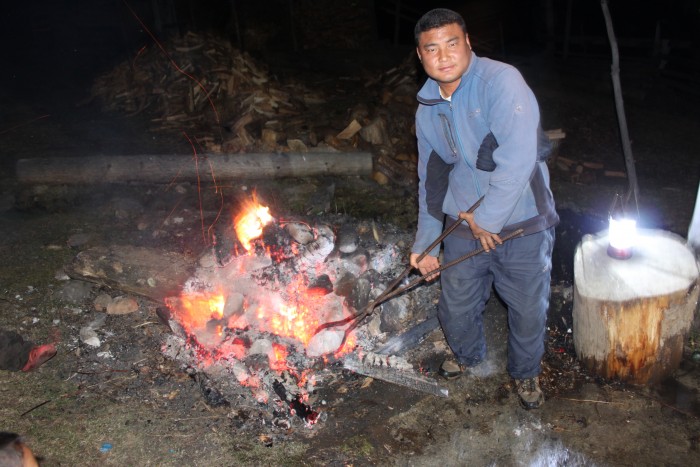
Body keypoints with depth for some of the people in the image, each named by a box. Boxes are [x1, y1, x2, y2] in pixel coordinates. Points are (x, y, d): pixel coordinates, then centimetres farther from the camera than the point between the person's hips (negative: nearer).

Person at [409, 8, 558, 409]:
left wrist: (488, 218, -21)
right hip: (463, 225, 5)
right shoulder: (427, 110, 3)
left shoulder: (500, 81, -19)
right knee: (456, 306, 17)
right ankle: (468, 355, 50)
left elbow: (518, 158, -28)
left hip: (521, 223, -5)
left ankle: (527, 372, 41)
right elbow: (431, 179, 10)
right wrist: (425, 244, 11)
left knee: (528, 309, 11)